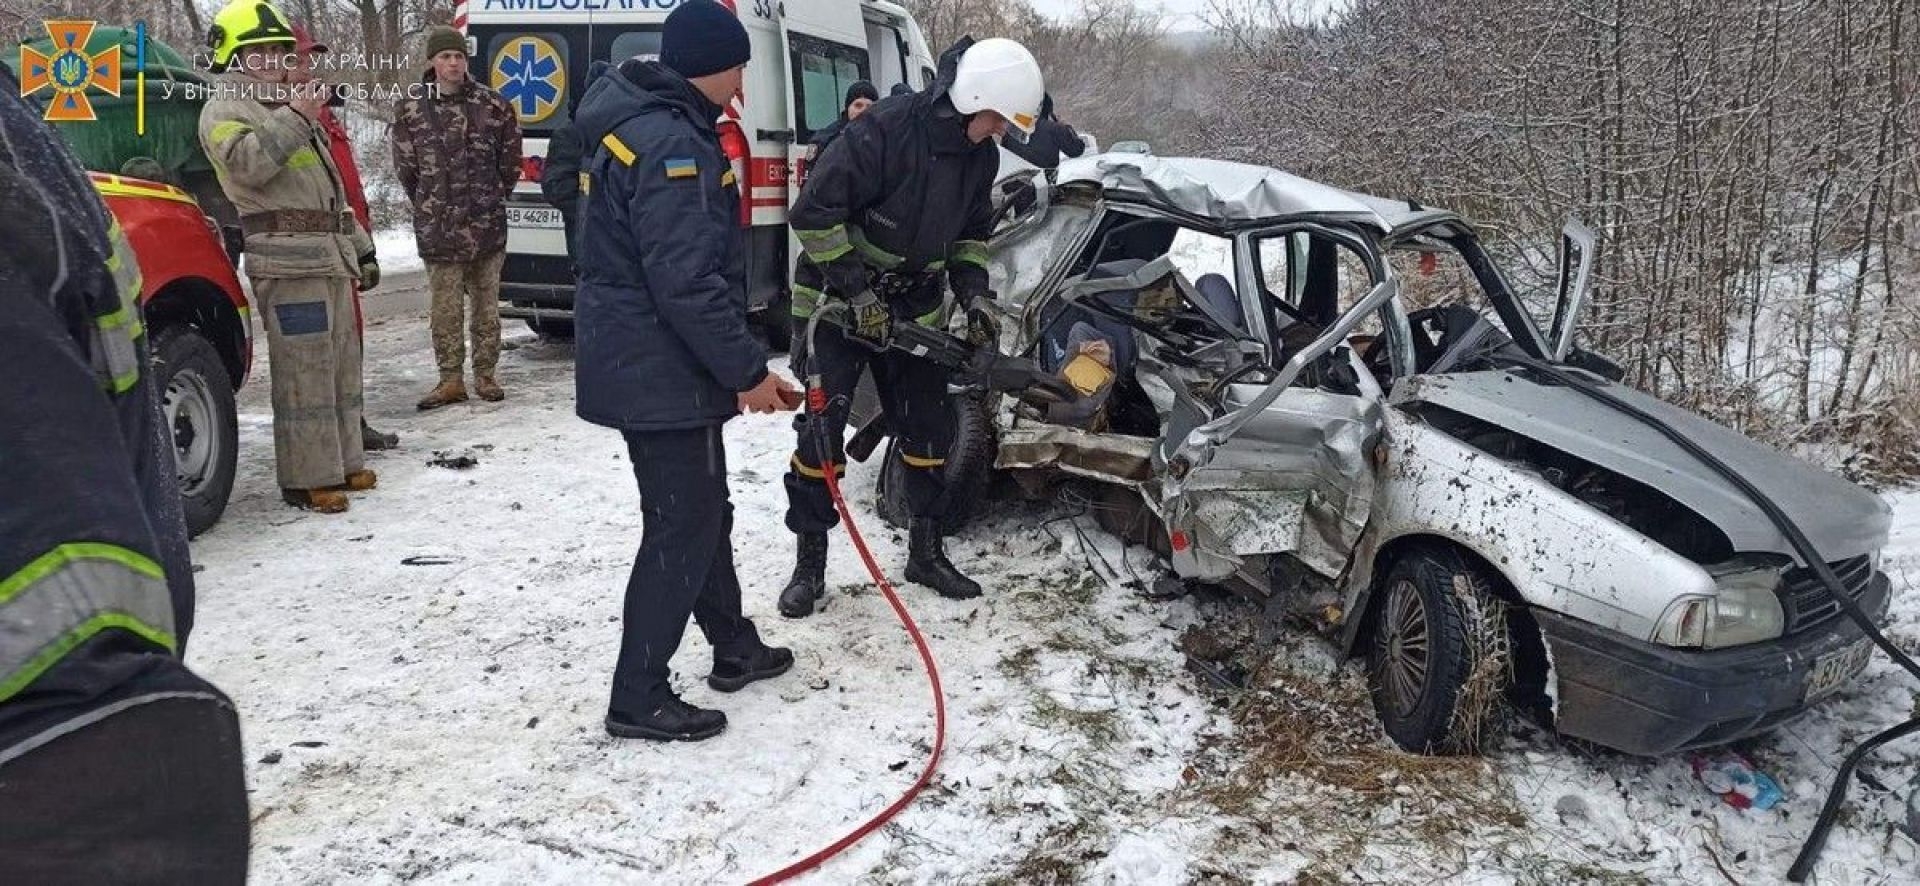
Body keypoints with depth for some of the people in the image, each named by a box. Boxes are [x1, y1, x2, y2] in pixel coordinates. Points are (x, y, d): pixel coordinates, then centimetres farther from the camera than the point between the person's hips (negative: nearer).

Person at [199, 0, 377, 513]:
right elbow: (246, 163, -22)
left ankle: (342, 462, 21)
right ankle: (307, 479, -8)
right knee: (305, 372, -11)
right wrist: (294, 118, -21)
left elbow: (333, 190, 29)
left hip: (330, 255, 9)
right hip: (288, 260, -9)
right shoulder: (226, 109, 0)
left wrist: (361, 249, 26)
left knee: (342, 365, 12)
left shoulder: (289, 108, 27)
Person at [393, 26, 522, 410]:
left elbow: (510, 160, 8)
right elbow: (405, 167, 10)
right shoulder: (412, 111, 2)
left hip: (488, 224, 0)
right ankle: (451, 380, 11)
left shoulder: (493, 105, 0)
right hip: (438, 229, 0)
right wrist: (431, 206, 12)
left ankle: (485, 374, 18)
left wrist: (494, 198, 11)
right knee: (445, 307, 3)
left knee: (486, 303, 7)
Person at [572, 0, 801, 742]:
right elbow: (688, 282, -26)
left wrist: (739, 365, 20)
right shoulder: (672, 143, -21)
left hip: (645, 363, 11)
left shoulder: (645, 125, 14)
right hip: (661, 373, -11)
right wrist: (747, 370, -17)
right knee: (682, 526, -2)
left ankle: (735, 649, 35)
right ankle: (638, 698, 7)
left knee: (703, 510, 20)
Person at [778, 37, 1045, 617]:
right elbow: (814, 212, -24)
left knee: (929, 428, 7)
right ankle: (809, 564, 7)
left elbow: (972, 232, 14)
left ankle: (926, 552, 22)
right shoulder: (885, 129, -25)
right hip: (836, 302, -6)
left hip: (915, 310, 6)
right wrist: (857, 291, -24)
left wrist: (973, 292, -2)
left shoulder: (980, 156, -2)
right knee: (821, 431, -5)